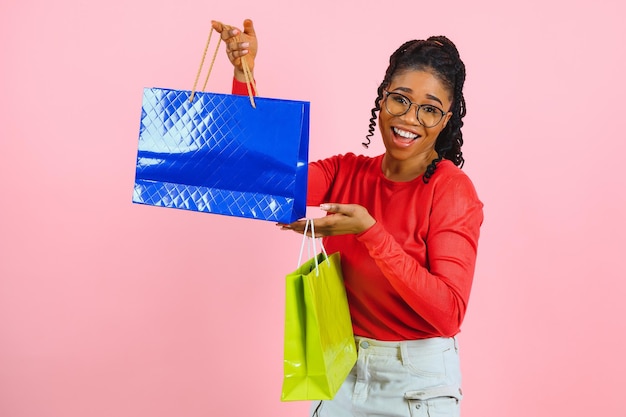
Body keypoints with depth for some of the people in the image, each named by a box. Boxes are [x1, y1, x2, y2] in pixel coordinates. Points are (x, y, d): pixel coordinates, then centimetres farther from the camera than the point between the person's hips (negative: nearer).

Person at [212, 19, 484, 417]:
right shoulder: (345, 173, -1)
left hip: (420, 381, -4)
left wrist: (369, 231, -29)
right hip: (342, 369, 4)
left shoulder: (452, 189, -14)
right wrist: (243, 73, -22)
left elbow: (448, 312, -22)